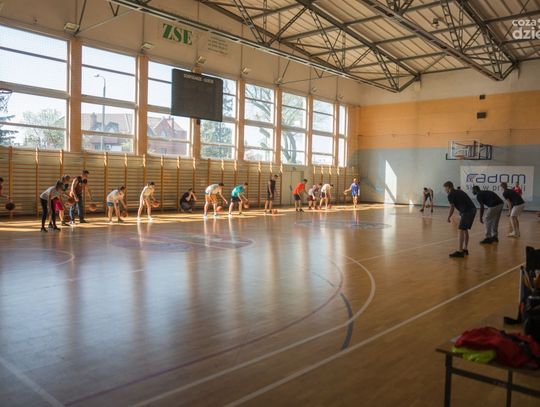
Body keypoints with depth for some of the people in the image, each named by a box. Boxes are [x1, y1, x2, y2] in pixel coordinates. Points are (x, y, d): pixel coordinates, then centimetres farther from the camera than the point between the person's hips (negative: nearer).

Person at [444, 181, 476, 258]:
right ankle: (465, 249, 22)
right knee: (465, 230, 17)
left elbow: (452, 208, -1)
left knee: (461, 230, -7)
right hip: (473, 209, 9)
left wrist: (449, 217, 11)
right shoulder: (458, 191, 21)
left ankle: (460, 251, -9)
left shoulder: (451, 195, -3)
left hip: (467, 211, -9)